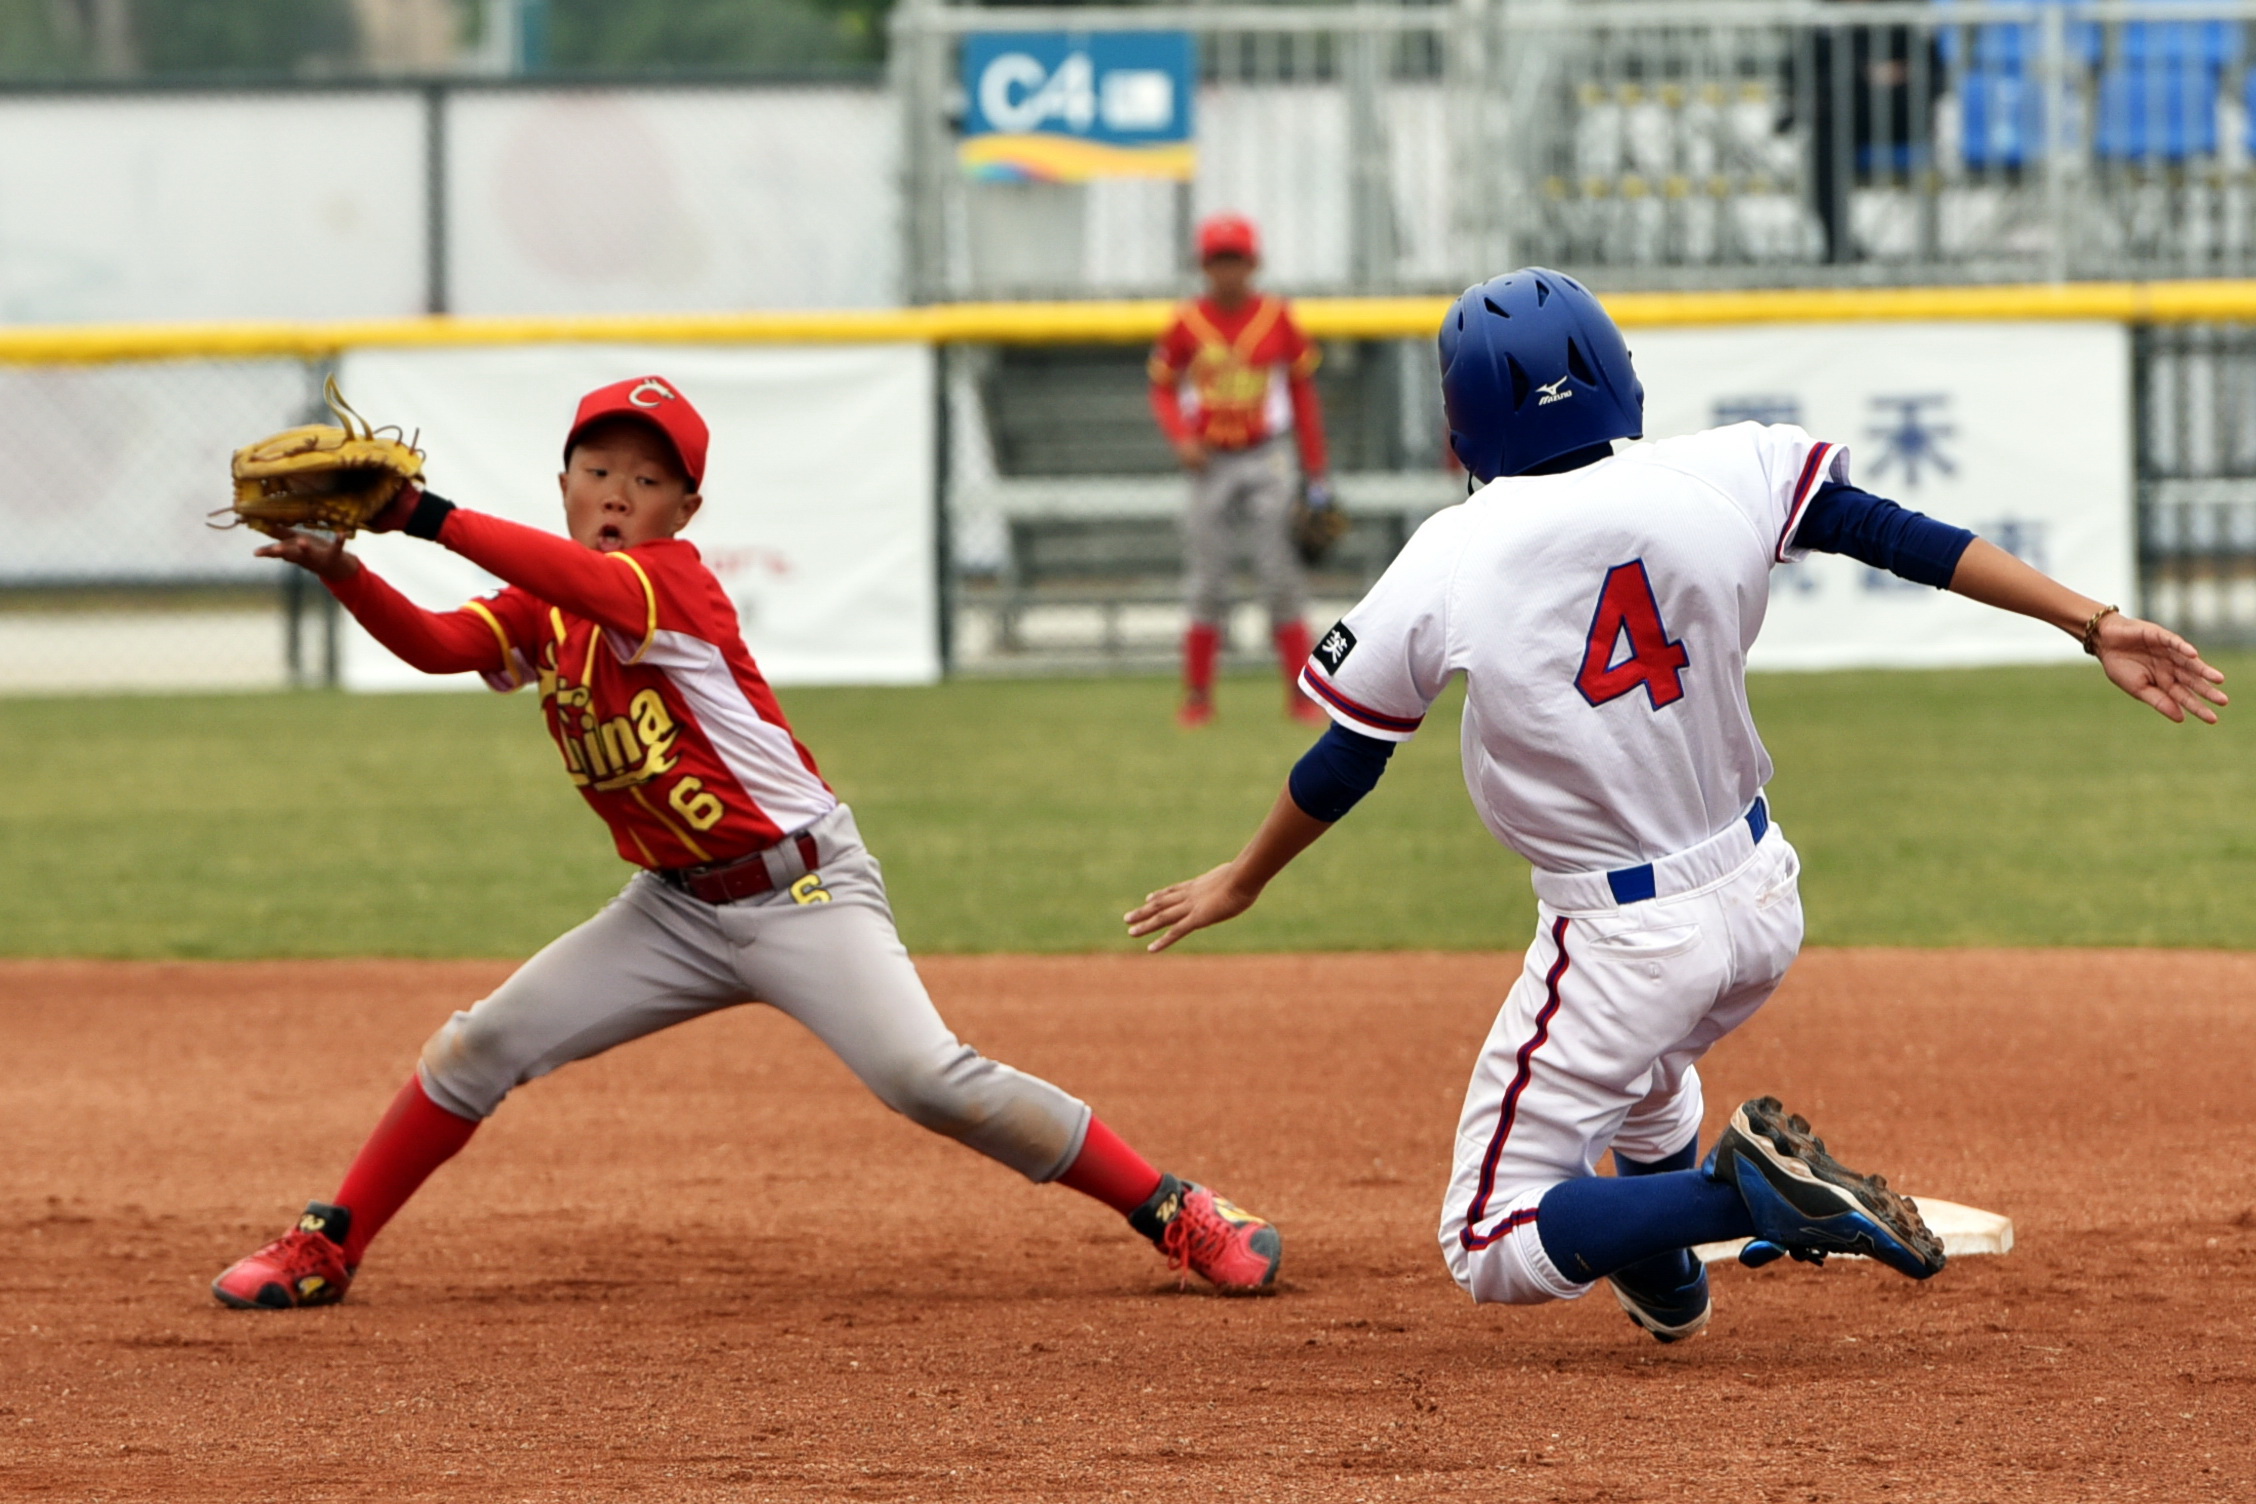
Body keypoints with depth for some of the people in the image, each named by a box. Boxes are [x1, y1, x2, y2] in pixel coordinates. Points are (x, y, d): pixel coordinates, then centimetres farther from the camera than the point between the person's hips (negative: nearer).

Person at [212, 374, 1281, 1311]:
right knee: (481, 1048, 0)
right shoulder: (543, 609, 6)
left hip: (804, 892, -7)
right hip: (673, 911, 7)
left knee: (926, 1078, -22)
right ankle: (324, 1250, 13)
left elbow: (597, 583, -37)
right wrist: (340, 570, -28)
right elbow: (435, 643, -11)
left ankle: (1175, 1215, -14)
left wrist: (427, 516, -43)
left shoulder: (675, 578, -15)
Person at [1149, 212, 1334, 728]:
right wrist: (1182, 438, -13)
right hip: (1211, 463, 0)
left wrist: (1316, 475, 4)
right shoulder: (1187, 323, -1)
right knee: (1206, 586, 1)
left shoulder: (1277, 319, 0)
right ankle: (1197, 698, 6)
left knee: (1282, 578, -3)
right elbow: (1163, 389, 7)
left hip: (1265, 460, 0)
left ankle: (1301, 695, 0)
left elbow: (1303, 392, 6)